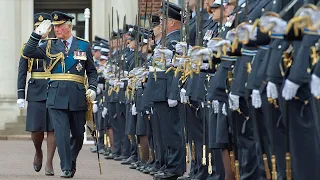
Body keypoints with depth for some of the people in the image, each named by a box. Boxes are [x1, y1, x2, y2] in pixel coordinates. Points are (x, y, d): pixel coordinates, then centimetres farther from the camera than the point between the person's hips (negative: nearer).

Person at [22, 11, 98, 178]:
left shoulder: (84, 46, 8)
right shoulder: (50, 45, 9)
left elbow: (92, 71, 12)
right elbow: (28, 52, 2)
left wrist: (92, 88, -3)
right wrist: (37, 34, -4)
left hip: (78, 97, 1)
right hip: (56, 96, -1)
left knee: (78, 134, 9)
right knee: (62, 133, -9)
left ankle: (71, 162, 31)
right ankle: (66, 168, -6)